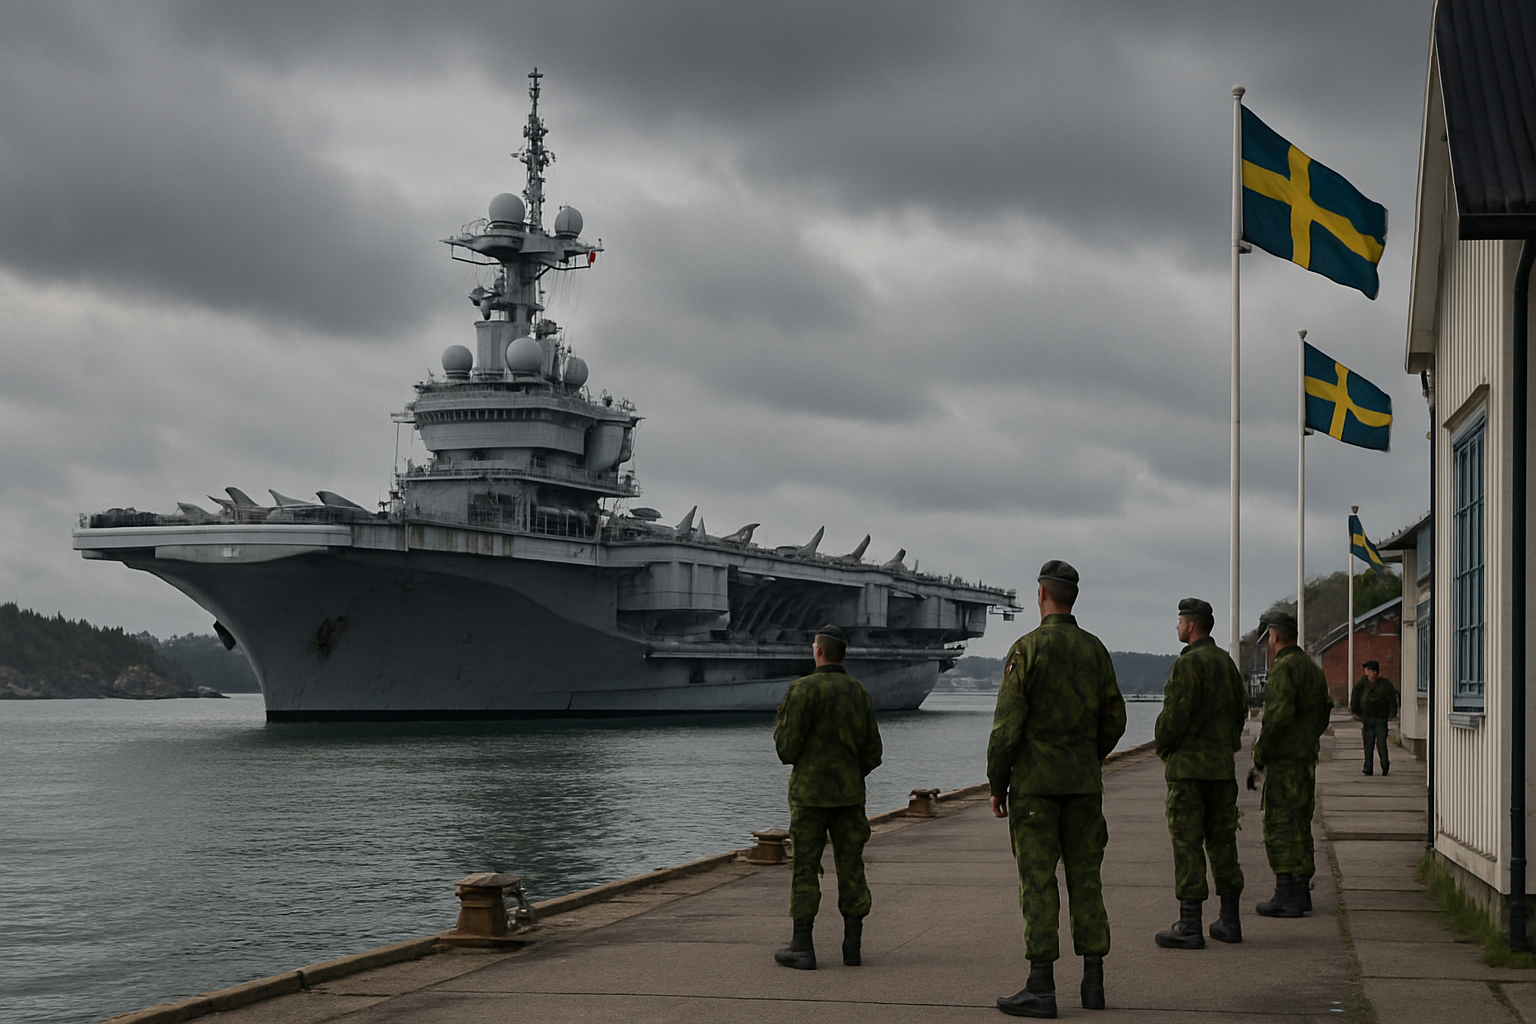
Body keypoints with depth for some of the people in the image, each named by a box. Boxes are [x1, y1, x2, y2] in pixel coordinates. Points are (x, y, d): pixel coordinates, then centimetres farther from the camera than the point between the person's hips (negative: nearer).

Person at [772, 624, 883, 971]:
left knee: (805, 867, 0)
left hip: (809, 791, -4)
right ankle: (853, 945, 9)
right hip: (849, 793, 4)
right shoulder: (860, 693, 5)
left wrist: (780, 727, 8)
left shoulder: (802, 689, -11)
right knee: (850, 867, 8)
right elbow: (872, 752, 6)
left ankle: (802, 947, 1)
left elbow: (787, 749, -13)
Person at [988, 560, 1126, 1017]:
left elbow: (1007, 723, -13)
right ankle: (1093, 981, 11)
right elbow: (1114, 720, 11)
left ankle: (1041, 988, -5)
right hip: (1084, 784, 5)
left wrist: (996, 785, -5)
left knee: (1037, 881, -4)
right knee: (1085, 878, 10)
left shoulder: (1027, 649, -10)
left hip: (1034, 780, -5)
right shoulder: (1095, 650, 7)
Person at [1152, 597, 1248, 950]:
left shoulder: (1188, 663, -14)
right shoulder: (1226, 662, 12)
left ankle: (1189, 926, -6)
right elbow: (1241, 709, 18)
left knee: (1187, 844, -6)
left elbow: (1174, 714, -17)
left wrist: (1163, 748, -1)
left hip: (1188, 765, -8)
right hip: (1223, 766, 8)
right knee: (1222, 841, 12)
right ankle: (1229, 921, 15)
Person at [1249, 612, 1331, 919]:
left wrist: (1259, 756, -16)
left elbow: (1278, 715, -24)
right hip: (1307, 758, 9)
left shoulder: (1284, 668, -15)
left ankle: (1286, 897, -7)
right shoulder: (1312, 668, 15)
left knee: (1280, 827, -6)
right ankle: (1302, 891, 18)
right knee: (1299, 825, 14)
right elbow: (1323, 715, 20)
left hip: (1284, 761, -9)